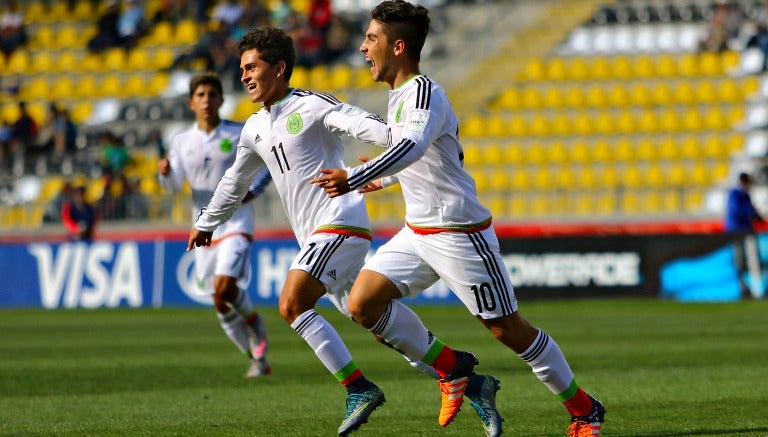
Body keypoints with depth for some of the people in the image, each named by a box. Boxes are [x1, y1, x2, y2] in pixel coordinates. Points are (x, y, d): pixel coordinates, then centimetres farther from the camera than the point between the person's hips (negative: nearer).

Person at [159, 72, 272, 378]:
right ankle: (257, 357, 17)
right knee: (222, 305, 3)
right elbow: (174, 186, 2)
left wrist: (251, 191, -10)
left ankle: (252, 319, 6)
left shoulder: (239, 135, -2)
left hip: (236, 223, -4)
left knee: (225, 287, -24)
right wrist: (165, 172, -20)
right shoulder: (181, 141, 7)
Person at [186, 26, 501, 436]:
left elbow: (366, 126, -22)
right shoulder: (255, 128, 18)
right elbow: (235, 180, 35)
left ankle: (359, 388, -17)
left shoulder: (311, 106, -7)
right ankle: (472, 384, 9)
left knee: (292, 303, -22)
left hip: (339, 225, -8)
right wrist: (205, 224, 45)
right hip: (317, 236, 8)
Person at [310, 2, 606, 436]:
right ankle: (450, 369, 10)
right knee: (363, 303, -4)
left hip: (460, 232, -9)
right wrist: (385, 178, 41)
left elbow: (413, 147, -39)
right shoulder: (399, 97, 12)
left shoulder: (424, 92, -18)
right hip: (417, 233, 9)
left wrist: (354, 178, -48)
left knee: (507, 329, -2)